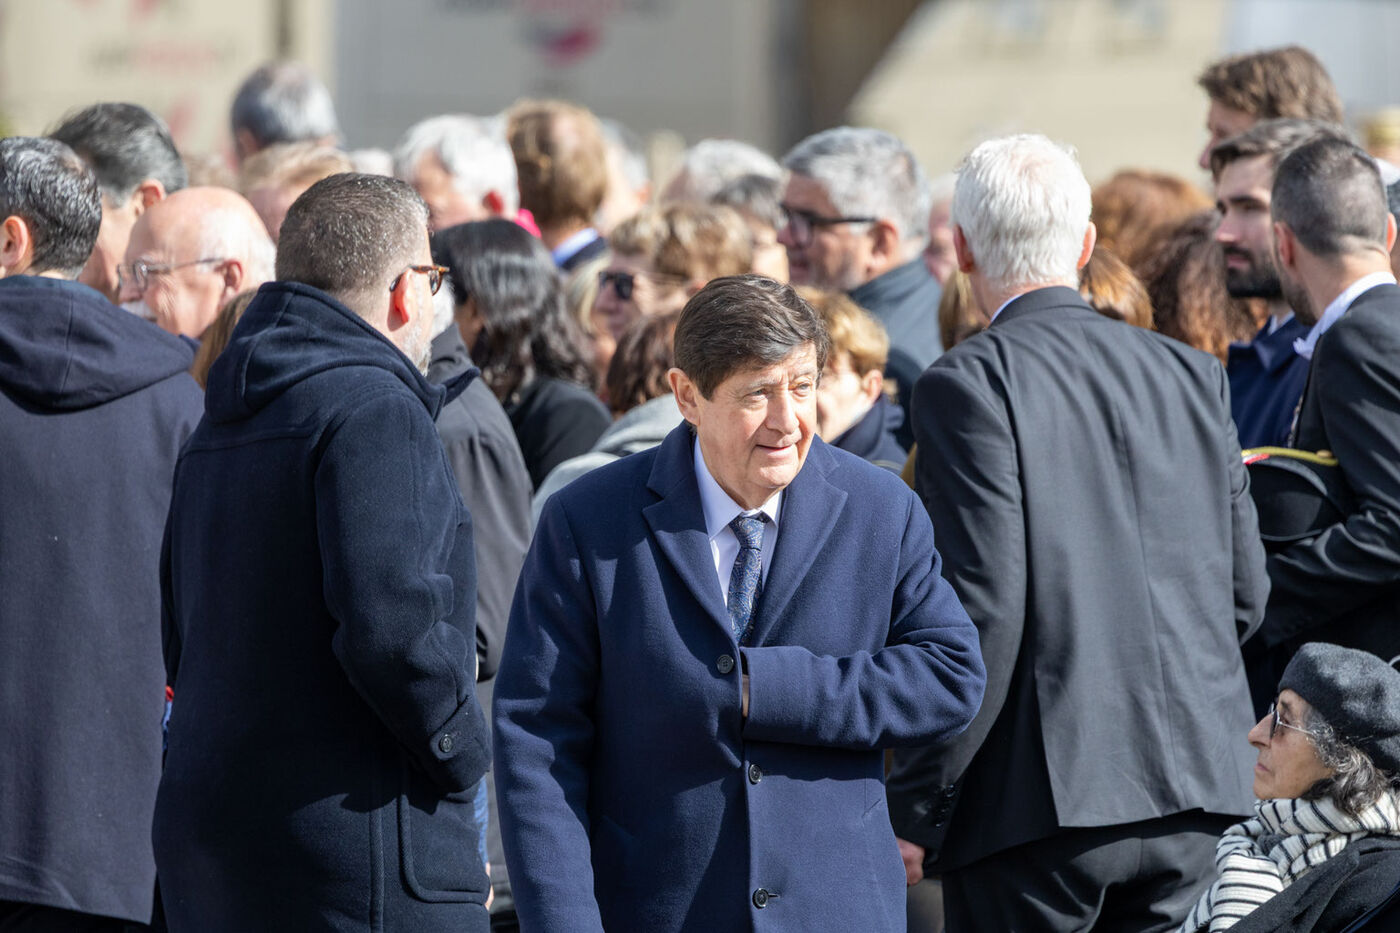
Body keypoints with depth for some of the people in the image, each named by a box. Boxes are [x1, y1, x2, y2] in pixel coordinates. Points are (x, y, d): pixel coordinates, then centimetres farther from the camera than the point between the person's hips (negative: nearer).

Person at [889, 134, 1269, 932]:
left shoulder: (970, 384, -8)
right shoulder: (1192, 374, 10)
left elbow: (982, 604, -15)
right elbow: (1246, 594, 12)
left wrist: (917, 808, -9)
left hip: (1040, 801, -6)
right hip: (1189, 800, 6)